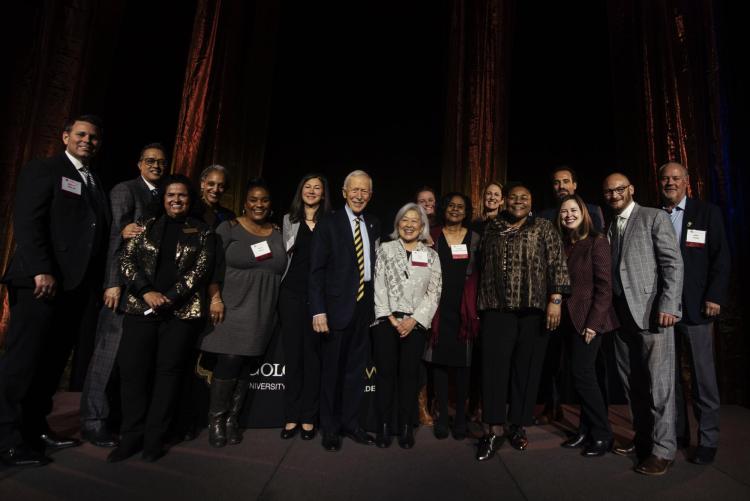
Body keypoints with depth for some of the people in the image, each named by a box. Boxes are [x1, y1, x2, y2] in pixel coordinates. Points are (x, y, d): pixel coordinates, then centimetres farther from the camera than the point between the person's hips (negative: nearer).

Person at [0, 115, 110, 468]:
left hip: (79, 287, 7)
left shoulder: (96, 183, 21)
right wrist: (42, 271, -19)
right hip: (42, 282, -6)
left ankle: (35, 428, 20)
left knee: (53, 362, 10)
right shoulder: (43, 170, 1)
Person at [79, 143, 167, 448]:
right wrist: (114, 283, -16)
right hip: (125, 282, -6)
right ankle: (93, 420, 8)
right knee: (109, 349, -2)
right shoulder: (125, 190, -1)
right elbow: (116, 236, -10)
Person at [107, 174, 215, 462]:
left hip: (182, 310, -2)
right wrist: (147, 292, -10)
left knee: (169, 371, 2)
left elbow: (201, 269, -2)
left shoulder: (202, 232, 8)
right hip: (141, 307, 2)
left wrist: (170, 297, -11)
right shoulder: (147, 226, 13)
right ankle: (132, 436, 13)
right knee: (133, 369, 0)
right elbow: (127, 260, 5)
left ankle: (154, 439, 13)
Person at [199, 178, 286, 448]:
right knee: (229, 361, -6)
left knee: (247, 365, 8)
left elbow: (283, 272, 12)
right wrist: (215, 297, -14)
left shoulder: (278, 234, 10)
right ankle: (216, 420, 13)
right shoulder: (228, 228, 0)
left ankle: (232, 419, 21)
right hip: (232, 306, -3)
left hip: (263, 312, 4)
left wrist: (279, 307, 8)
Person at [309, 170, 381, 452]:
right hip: (338, 307, -4)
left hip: (364, 306, 4)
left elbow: (374, 265, 12)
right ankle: (330, 428, 25)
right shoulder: (328, 224, -5)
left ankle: (351, 423, 30)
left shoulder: (373, 225, 10)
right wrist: (318, 311, -15)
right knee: (332, 370, 8)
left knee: (356, 369, 14)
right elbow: (316, 271, -9)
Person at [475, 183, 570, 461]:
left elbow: (557, 265, -1)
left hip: (534, 309, -1)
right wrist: (481, 304, 12)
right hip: (497, 308, 1)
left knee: (527, 368, 5)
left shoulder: (544, 228, 7)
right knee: (494, 366, -3)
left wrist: (555, 300, -11)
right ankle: (495, 430, 6)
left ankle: (518, 426, 20)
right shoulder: (491, 229, 13)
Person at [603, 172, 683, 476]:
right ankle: (643, 438, 23)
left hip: (652, 312, -6)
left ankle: (662, 449, 9)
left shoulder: (654, 217, 1)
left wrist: (669, 306, -16)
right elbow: (610, 272, 14)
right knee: (632, 383, 11)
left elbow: (673, 263, -7)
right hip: (623, 315, 6)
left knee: (658, 383, -2)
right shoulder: (608, 228, 17)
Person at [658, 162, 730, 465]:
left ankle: (708, 440, 15)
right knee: (669, 374, 10)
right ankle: (677, 433, 22)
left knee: (703, 375, 2)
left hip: (695, 307, -2)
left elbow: (721, 258, 0)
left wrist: (714, 297, -9)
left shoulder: (707, 213, 4)